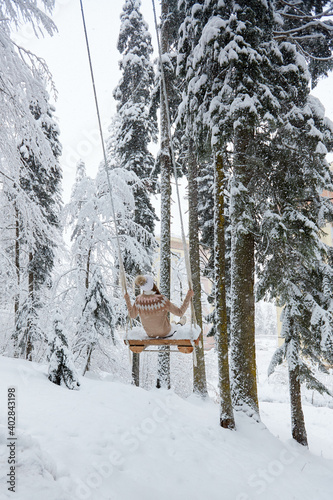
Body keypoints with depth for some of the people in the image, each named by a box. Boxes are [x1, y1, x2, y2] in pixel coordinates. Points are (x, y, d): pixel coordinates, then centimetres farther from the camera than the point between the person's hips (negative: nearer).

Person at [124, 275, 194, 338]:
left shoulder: (138, 300, -23)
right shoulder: (161, 300, -36)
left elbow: (132, 315, -3)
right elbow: (180, 312, -26)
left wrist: (127, 299, 7)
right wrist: (189, 296, -21)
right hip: (165, 333, -3)